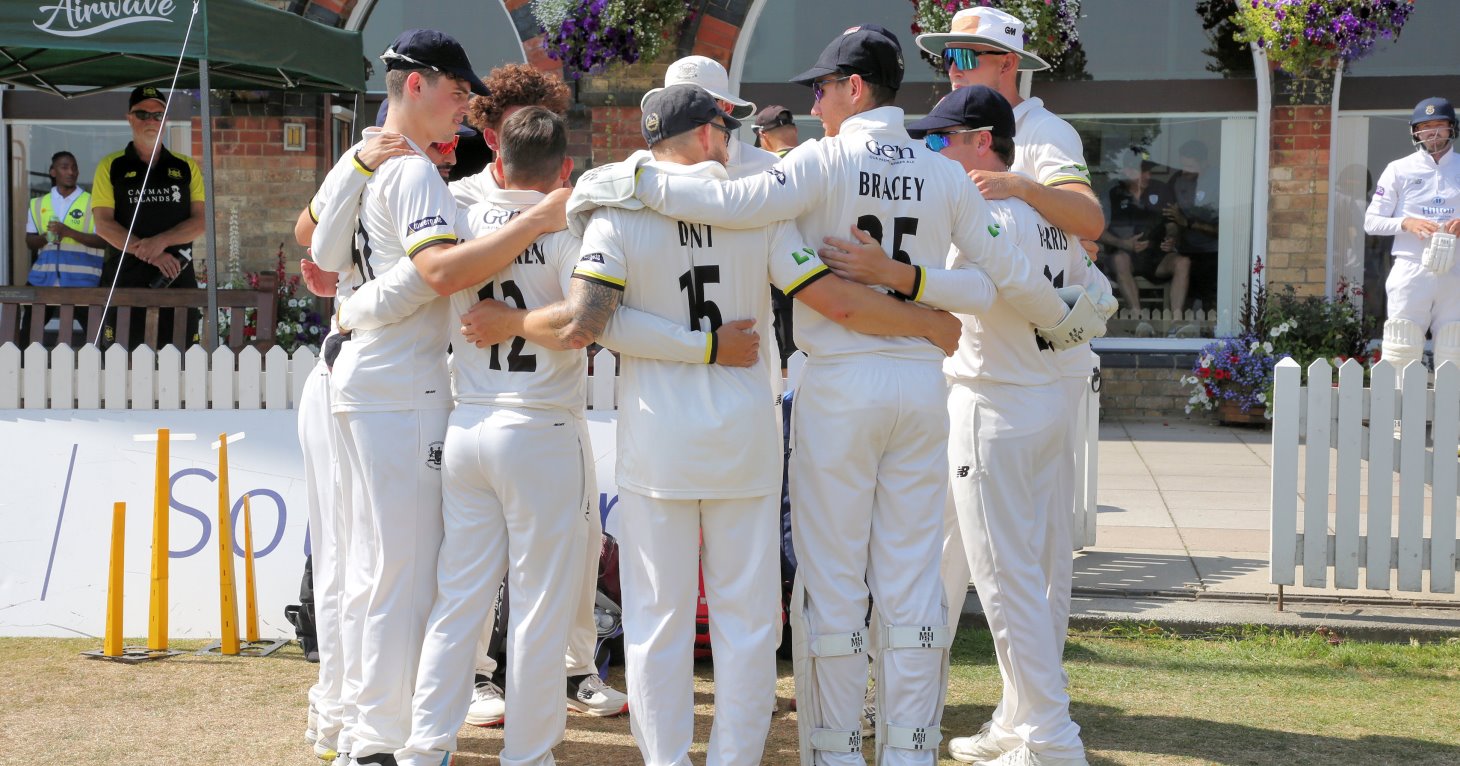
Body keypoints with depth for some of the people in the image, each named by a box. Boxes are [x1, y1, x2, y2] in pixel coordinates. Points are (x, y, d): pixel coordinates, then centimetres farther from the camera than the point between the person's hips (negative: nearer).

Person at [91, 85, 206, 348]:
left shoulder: (186, 167, 13)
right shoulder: (111, 166, 7)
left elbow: (201, 220, 4)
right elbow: (103, 224, -2)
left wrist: (162, 241, -14)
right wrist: (151, 254, -14)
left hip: (178, 278, 1)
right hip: (125, 280, -1)